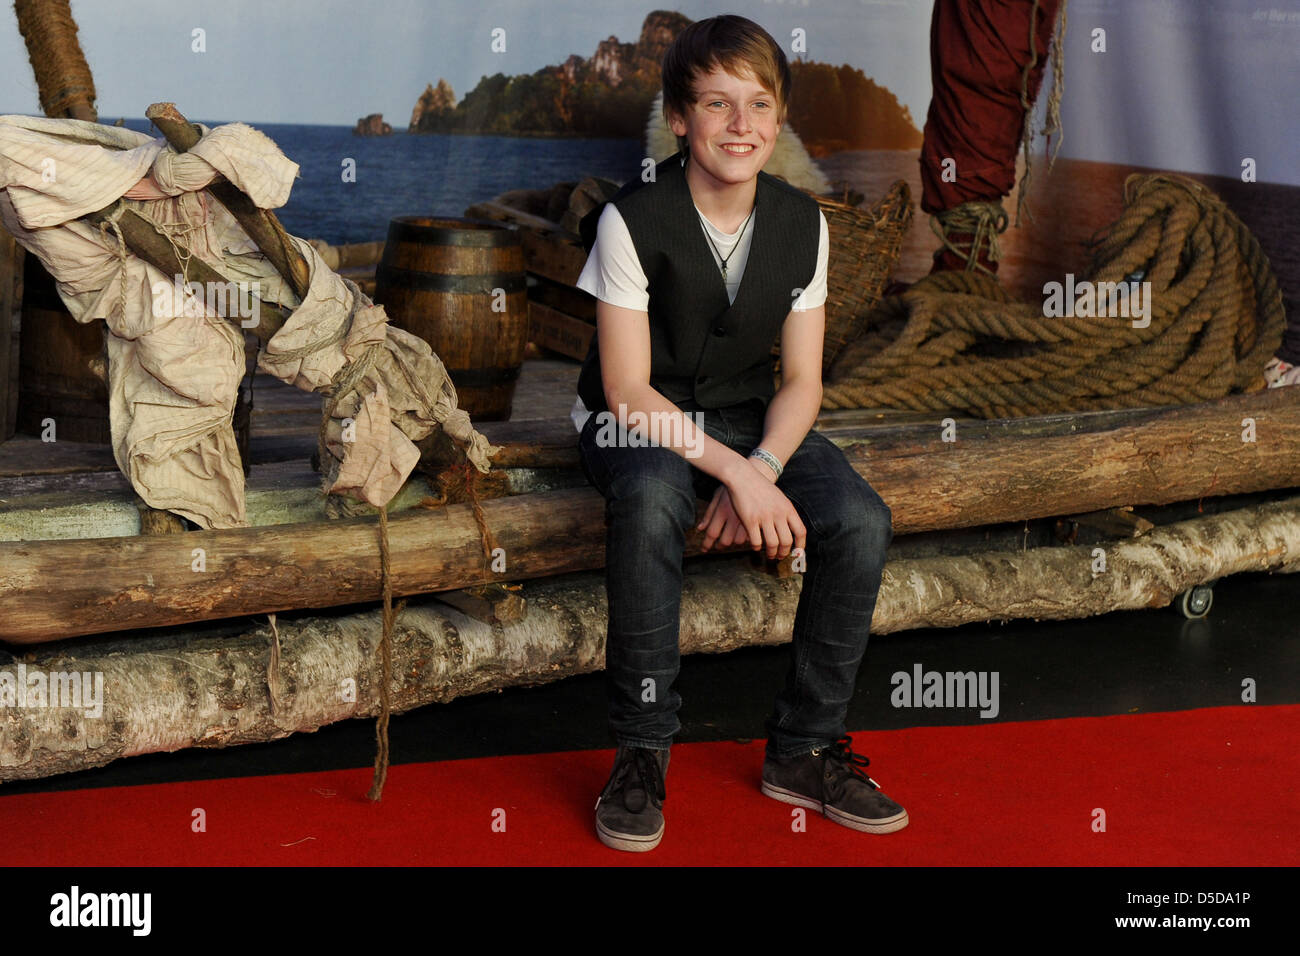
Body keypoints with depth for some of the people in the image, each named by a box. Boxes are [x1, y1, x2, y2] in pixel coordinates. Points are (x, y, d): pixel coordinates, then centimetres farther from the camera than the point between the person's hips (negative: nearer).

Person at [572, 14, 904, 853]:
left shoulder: (801, 223, -1)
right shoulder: (632, 221, -14)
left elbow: (802, 382, 0)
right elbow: (628, 388, -16)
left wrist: (761, 470, -19)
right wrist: (733, 472, -27)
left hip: (755, 420, 4)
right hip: (645, 422, -4)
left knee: (861, 522, -22)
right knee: (650, 502, -39)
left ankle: (803, 750, -5)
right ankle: (643, 752, -23)